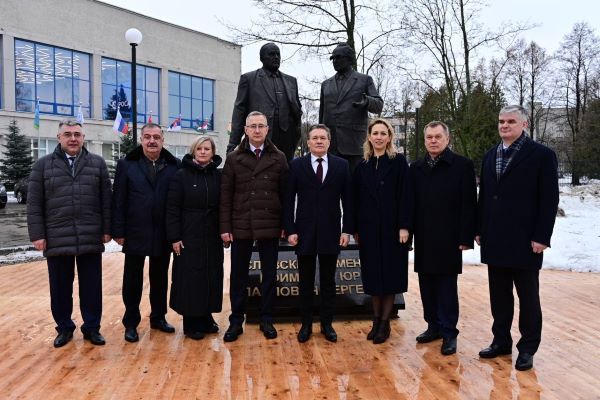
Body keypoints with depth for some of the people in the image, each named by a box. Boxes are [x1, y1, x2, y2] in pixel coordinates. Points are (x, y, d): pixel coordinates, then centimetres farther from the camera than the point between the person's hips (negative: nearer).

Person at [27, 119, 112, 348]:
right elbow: (34, 204, 2)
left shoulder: (97, 163, 7)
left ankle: (92, 328, 21)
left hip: (91, 239, 0)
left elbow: (106, 201, 6)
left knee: (91, 286, 7)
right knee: (60, 287, 10)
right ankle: (64, 328, 27)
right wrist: (37, 234, -4)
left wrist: (107, 230, 1)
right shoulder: (43, 165, 5)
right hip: (57, 239, 0)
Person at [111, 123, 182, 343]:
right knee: (133, 279, 9)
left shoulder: (174, 165, 1)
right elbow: (118, 200, -1)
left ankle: (158, 317, 29)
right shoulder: (126, 165, 1)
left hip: (163, 234, 1)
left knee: (160, 277, 14)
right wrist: (118, 231, -5)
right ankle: (131, 323, 22)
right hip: (135, 233, -1)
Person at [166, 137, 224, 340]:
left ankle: (206, 319, 25)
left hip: (212, 237, 4)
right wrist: (174, 237, -11)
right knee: (190, 277, 2)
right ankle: (192, 323, 16)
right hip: (189, 236, -3)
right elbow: (172, 208, -7)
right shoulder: (182, 175, -4)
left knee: (211, 276, 9)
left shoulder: (217, 176, 6)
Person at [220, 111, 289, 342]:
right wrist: (225, 227, -4)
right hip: (240, 226, 0)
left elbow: (284, 194, 3)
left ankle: (266, 319, 23)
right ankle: (236, 321, 21)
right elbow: (225, 196, 1)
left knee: (269, 275, 9)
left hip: (270, 226, 0)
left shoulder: (278, 158, 4)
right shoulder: (234, 158, 4)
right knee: (238, 275, 8)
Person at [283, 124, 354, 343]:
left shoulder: (341, 165, 4)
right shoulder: (297, 165, 1)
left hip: (331, 232, 1)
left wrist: (347, 230, -3)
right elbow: (288, 200, 0)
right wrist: (290, 230, -6)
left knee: (328, 281, 11)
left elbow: (347, 200, 3)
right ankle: (306, 324, 22)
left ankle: (327, 323, 24)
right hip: (305, 232, 0)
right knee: (305, 282, 9)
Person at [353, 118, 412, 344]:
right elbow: (356, 199, 8)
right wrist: (356, 229, 5)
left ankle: (385, 322, 14)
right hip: (369, 228, 3)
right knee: (373, 274, 9)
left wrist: (404, 226, -13)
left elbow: (405, 196, -6)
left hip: (391, 227, -3)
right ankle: (376, 321, 21)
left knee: (390, 274, 4)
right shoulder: (362, 166, 8)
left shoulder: (398, 162, -1)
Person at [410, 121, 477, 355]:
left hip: (448, 239, -4)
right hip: (423, 240, 4)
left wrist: (465, 238, -11)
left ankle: (449, 333, 13)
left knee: (447, 288, 2)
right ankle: (433, 326, 24)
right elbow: (411, 203, 8)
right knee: (427, 286, 10)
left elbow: (469, 204, -7)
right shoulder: (416, 168, 10)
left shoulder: (463, 165, -3)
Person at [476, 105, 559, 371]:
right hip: (494, 240, 5)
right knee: (499, 295, 12)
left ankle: (527, 348, 20)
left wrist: (542, 237, -13)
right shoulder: (490, 156, 12)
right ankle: (501, 341, 25)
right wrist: (479, 230, 9)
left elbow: (549, 199, -8)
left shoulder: (542, 155, -4)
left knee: (528, 296, 8)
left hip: (525, 241, -5)